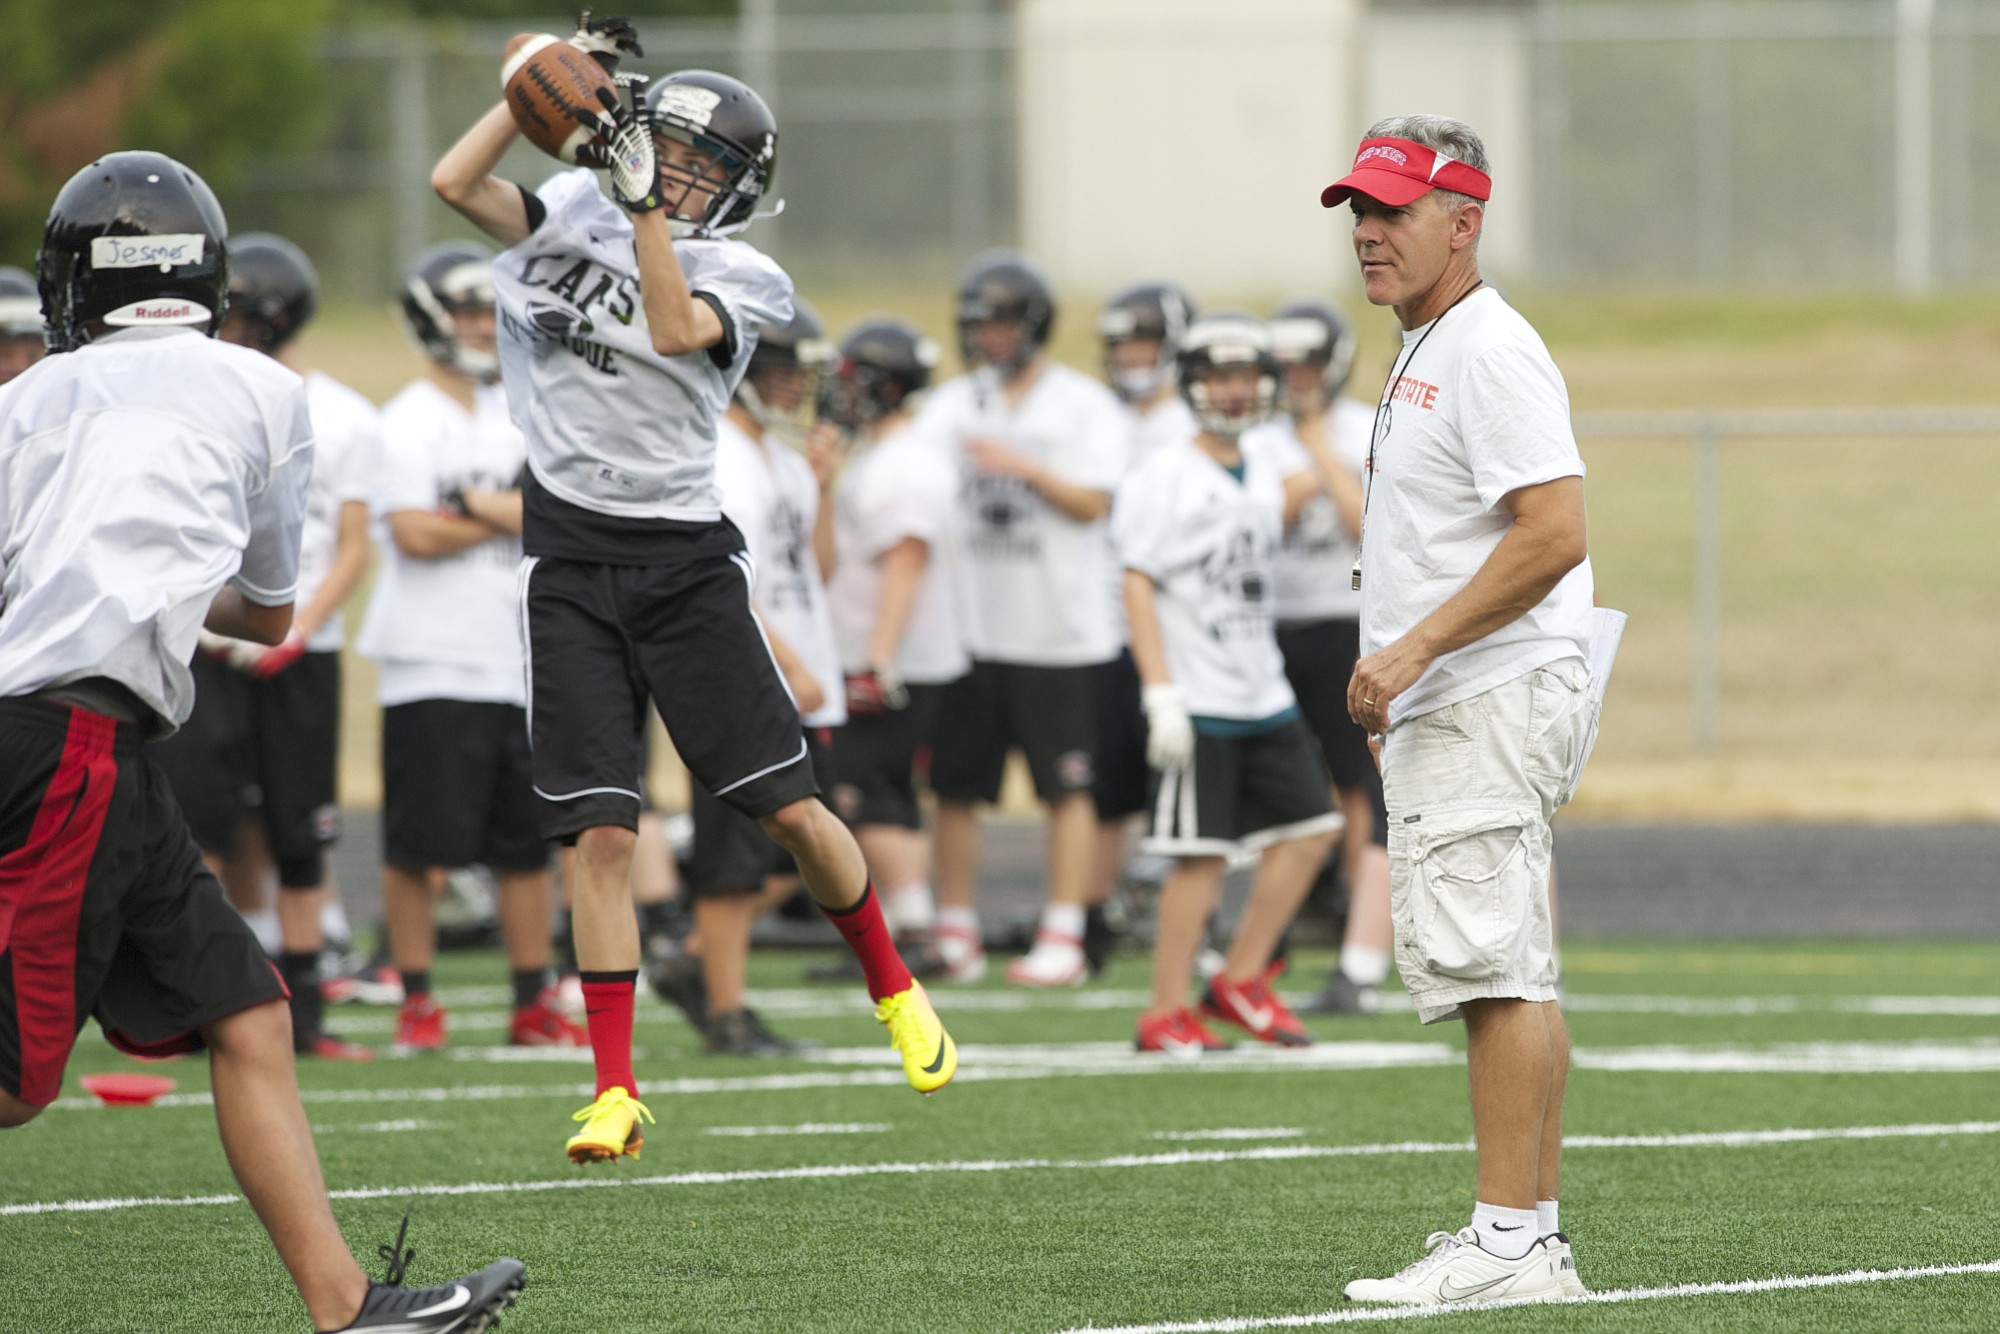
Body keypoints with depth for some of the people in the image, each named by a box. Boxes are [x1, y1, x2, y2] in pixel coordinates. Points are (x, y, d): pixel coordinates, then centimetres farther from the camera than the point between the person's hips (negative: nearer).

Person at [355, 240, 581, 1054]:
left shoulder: (518, 420, 14)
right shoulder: (408, 424, -6)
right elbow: (416, 534, -17)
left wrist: (474, 505, -12)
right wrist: (513, 516, -5)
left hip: (519, 661, 6)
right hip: (435, 667, -6)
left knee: (531, 843, 8)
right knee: (423, 848, -4)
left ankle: (534, 1006, 15)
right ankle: (417, 1003, 6)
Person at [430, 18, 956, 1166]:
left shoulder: (742, 277, -2)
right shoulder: (578, 216, 7)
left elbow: (671, 330, -21)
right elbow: (455, 181, -5)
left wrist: (646, 201, -22)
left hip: (684, 559, -1)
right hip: (571, 564, 1)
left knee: (792, 808, -1)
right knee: (601, 834, -4)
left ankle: (894, 989, 24)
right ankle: (616, 1091, 0)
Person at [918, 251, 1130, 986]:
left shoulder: (1083, 404, 1)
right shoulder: (954, 403, 11)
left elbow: (1092, 503, -7)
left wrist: (1022, 465, -18)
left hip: (1057, 629, -4)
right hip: (971, 620, 4)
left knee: (1066, 787, -2)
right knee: (956, 785, 4)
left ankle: (1063, 938, 2)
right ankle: (955, 933, 12)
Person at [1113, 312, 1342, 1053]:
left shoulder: (1263, 477, 14)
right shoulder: (1167, 478, -8)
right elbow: (1138, 586, -12)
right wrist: (1161, 691, -19)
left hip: (1262, 696, 8)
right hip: (1199, 702, -8)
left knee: (1308, 829, 5)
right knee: (1202, 854, -8)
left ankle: (1241, 983, 15)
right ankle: (1166, 1014, -1)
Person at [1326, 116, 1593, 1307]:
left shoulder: (1491, 353, -14)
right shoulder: (1424, 356, 19)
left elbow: (1555, 534, -23)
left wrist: (1415, 647, -21)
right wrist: (1396, 676, 21)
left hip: (1496, 703, -11)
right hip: (1441, 712, 11)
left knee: (1492, 966, -14)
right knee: (1505, 976, 12)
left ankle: (1509, 1244, -16)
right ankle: (1535, 1238, 15)